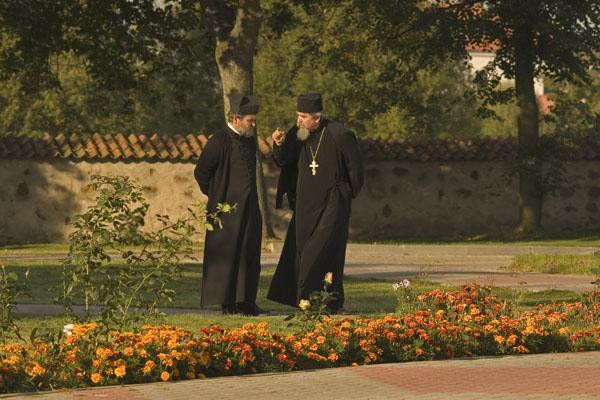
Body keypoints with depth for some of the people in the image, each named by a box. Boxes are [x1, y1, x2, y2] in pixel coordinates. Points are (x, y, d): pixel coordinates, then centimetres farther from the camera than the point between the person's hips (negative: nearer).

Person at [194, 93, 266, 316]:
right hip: (227, 208, -7)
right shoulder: (219, 141, -14)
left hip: (249, 208, 8)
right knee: (226, 254, -2)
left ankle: (245, 300, 15)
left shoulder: (249, 141, 11)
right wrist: (216, 197, -2)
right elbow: (201, 172, -10)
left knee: (249, 254, 8)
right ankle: (227, 303, 2)